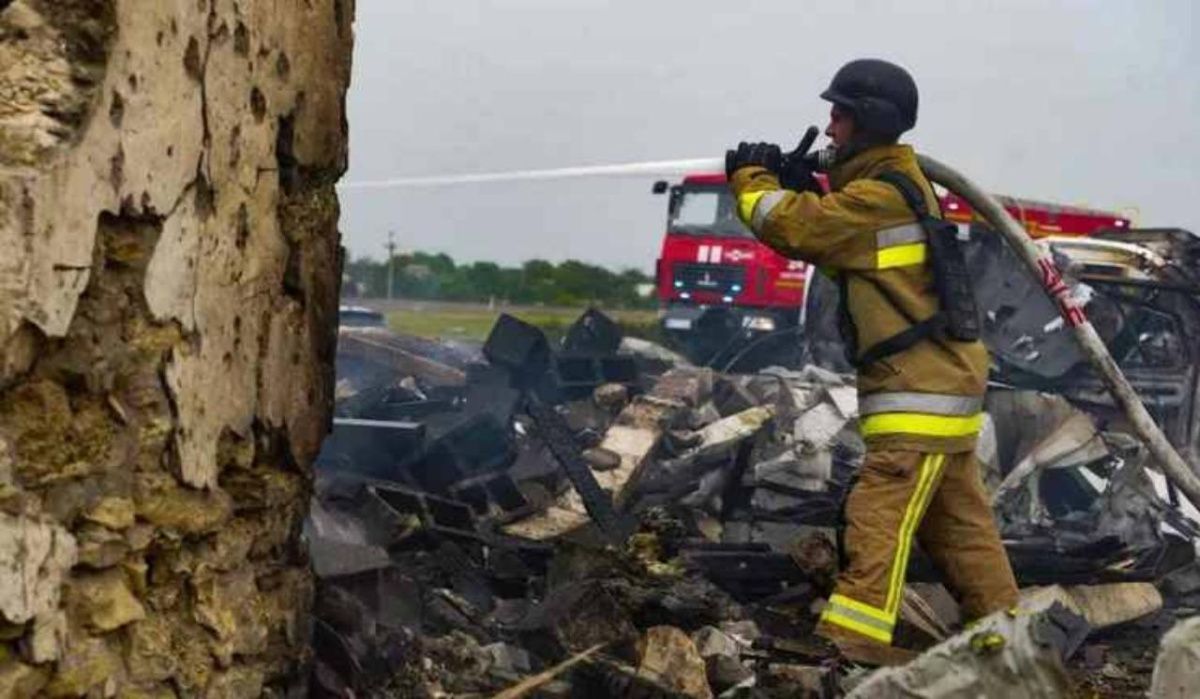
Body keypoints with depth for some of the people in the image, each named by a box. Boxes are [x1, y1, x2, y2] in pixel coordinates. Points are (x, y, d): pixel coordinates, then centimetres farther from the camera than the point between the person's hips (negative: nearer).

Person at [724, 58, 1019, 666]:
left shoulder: (881, 195, -16)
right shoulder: (894, 185, 16)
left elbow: (794, 225, -17)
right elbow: (828, 232, 24)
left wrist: (750, 179, 1)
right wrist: (801, 184, 8)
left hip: (921, 389, -10)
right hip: (939, 380, 10)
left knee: (880, 514, -13)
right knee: (957, 520, 16)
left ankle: (853, 637, -16)